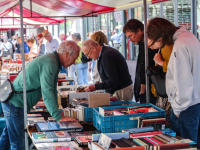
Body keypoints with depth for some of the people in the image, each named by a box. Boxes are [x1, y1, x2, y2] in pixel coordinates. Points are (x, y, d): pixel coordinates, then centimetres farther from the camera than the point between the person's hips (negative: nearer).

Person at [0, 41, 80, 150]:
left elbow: (52, 89, 18)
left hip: (12, 102, 11)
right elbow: (47, 93, -30)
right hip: (15, 104, -11)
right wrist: (58, 117, -28)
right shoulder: (49, 63, -23)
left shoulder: (52, 61, 10)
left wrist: (57, 114, 17)